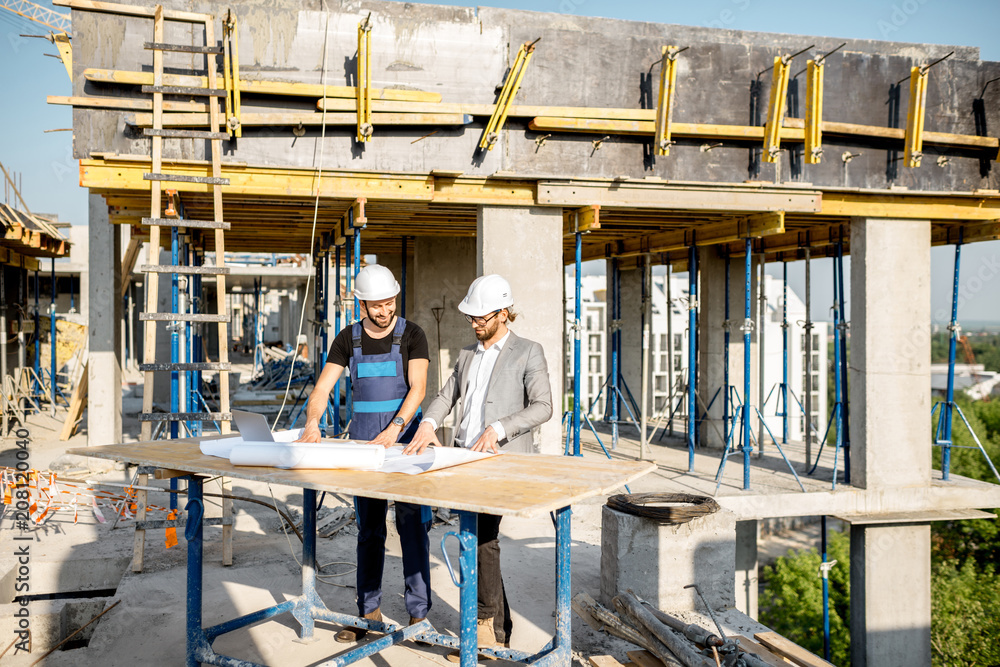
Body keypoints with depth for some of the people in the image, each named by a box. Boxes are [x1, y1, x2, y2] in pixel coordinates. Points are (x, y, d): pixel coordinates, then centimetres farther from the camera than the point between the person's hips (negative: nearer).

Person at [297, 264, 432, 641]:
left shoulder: (411, 336, -3)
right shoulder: (348, 339, 5)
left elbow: (417, 388, -14)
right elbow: (323, 387, -1)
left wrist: (394, 428, -28)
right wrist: (312, 423, -20)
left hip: (405, 442, -3)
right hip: (363, 445, 3)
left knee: (412, 527, 0)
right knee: (369, 531, 10)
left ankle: (419, 613, 10)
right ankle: (369, 612, 21)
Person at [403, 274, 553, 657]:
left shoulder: (528, 352, -1)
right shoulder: (467, 355, 19)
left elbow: (542, 406, -10)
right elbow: (446, 396, 16)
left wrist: (498, 429, -20)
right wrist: (428, 424, -5)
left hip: (503, 460, -7)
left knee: (481, 535, -18)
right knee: (482, 541, 9)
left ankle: (486, 621, -5)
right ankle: (497, 632, 19)